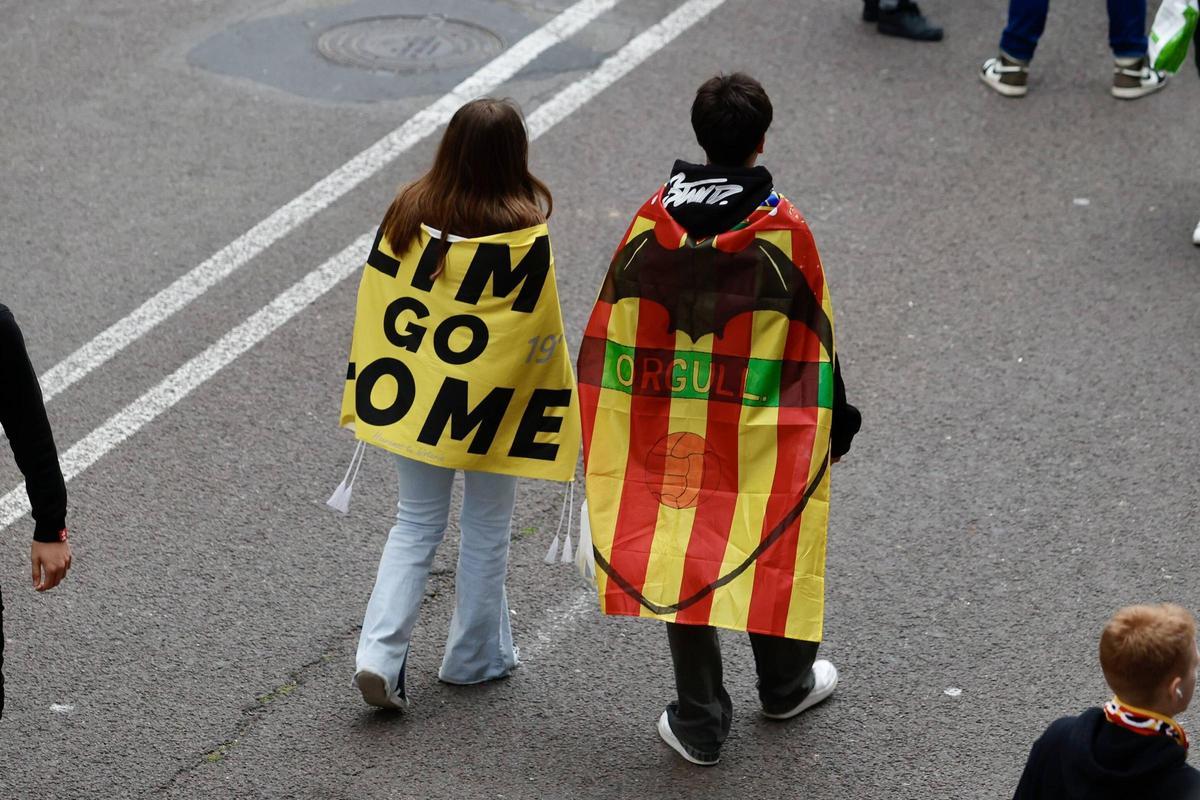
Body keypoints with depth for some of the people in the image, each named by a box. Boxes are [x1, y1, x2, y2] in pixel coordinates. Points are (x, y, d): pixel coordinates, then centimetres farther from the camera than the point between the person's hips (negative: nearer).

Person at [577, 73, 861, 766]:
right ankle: (787, 684, 38)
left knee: (680, 552, 10)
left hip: (669, 430, 2)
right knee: (774, 541, 18)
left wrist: (605, 422, 12)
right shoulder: (784, 228, -13)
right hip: (763, 434, -1)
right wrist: (835, 424, 7)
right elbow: (816, 339, -6)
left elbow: (612, 332, 0)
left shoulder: (652, 222, -6)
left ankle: (699, 722, 14)